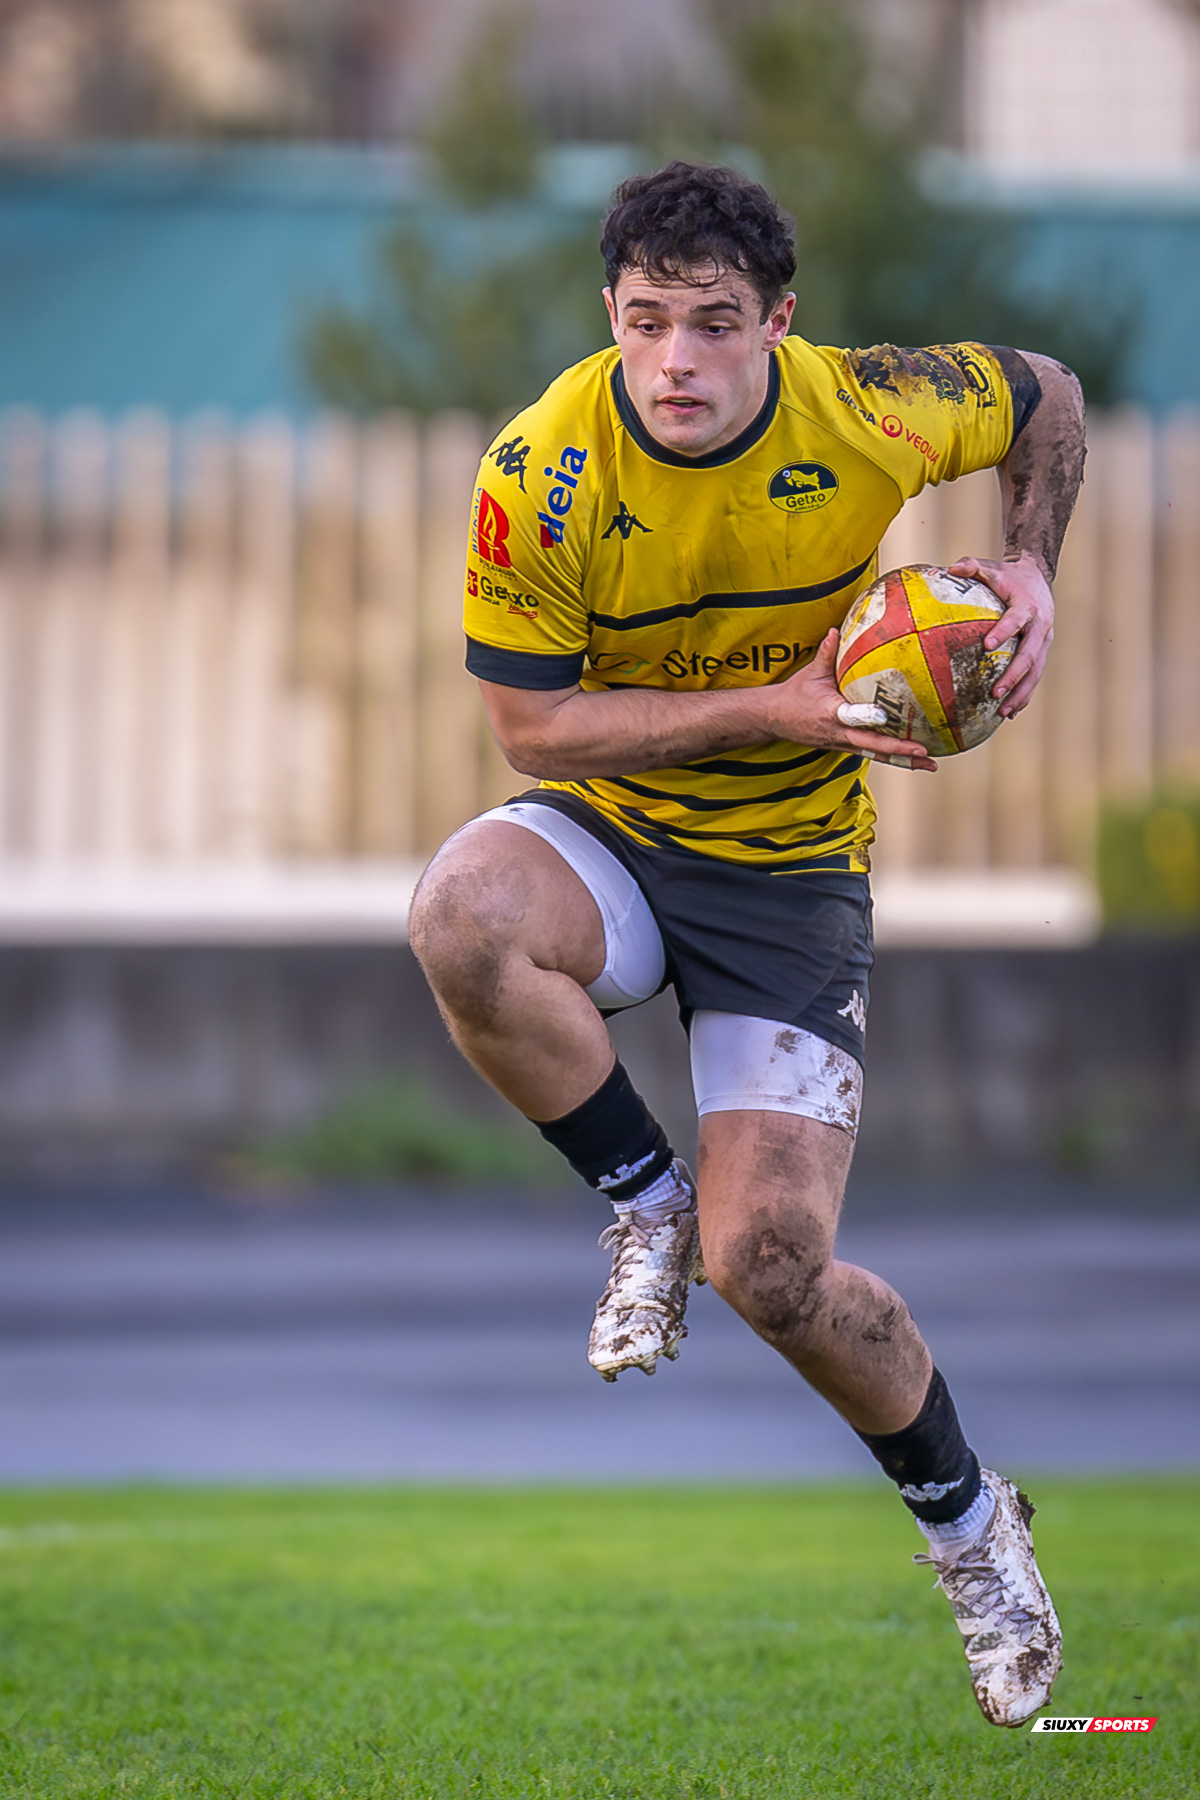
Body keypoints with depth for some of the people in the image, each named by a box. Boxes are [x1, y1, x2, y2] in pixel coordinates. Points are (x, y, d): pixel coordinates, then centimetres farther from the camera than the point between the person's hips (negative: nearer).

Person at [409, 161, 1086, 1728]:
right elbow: (534, 725, -14)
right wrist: (777, 707, -23)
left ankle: (965, 1514, 18)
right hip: (607, 834, 1)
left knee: (771, 1268, -15)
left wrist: (1032, 569, -10)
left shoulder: (870, 419, -15)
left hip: (792, 869, -1)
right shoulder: (544, 472, -19)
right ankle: (647, 1202, -8)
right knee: (460, 913, -37)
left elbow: (1046, 396, 6)